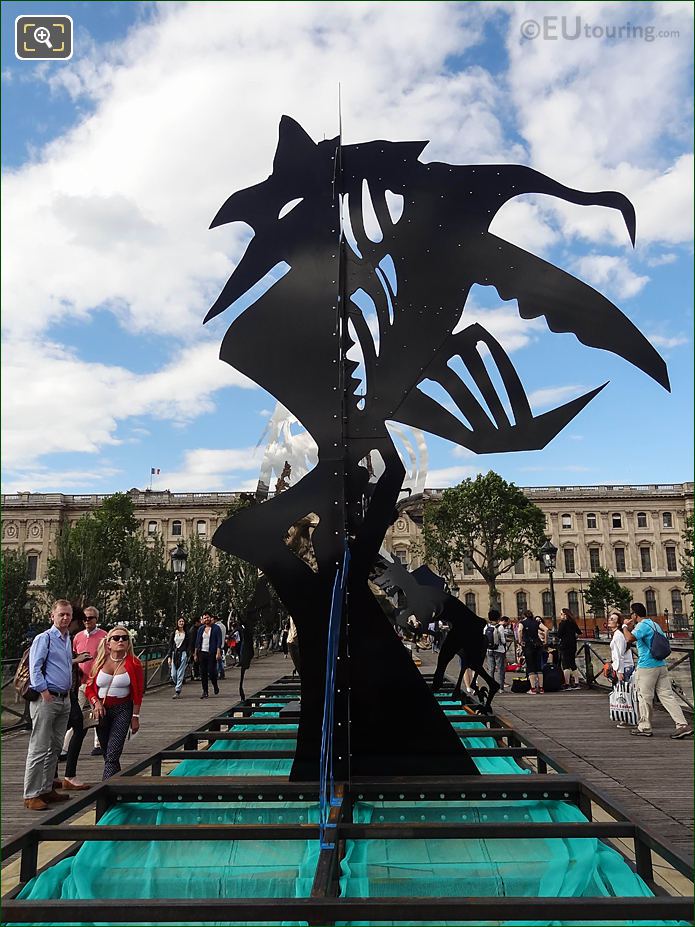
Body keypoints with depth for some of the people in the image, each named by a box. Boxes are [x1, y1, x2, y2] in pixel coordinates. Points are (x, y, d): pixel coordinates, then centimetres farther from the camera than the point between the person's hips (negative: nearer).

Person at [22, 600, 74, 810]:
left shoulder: (68, 640, 15)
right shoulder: (44, 639, -9)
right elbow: (34, 668, -15)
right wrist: (44, 692, -17)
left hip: (64, 699, 8)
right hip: (46, 699, -8)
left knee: (55, 748, 13)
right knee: (39, 748, -4)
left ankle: (46, 789, 23)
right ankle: (31, 795, 3)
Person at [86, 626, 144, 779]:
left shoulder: (133, 663, -8)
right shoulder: (100, 662, 0)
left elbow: (138, 693, -4)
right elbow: (90, 688, 6)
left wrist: (135, 717, -6)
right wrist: (96, 702, -13)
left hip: (123, 710, -4)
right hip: (102, 710, 4)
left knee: (112, 755, -13)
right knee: (107, 754, 15)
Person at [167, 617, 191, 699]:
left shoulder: (186, 633, 6)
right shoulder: (173, 633, 9)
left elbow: (189, 645, 6)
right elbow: (170, 645, 8)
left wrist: (186, 655, -7)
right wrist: (169, 657, 0)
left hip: (183, 654, -2)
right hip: (174, 653, 2)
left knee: (180, 674, -7)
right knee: (173, 674, 0)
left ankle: (177, 692, -4)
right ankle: (177, 687, 26)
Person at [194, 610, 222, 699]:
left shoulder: (216, 628, -1)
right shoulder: (201, 629, 12)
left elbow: (219, 641, -6)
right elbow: (197, 642, 15)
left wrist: (218, 653, -15)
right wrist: (195, 654, 11)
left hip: (212, 653, -4)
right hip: (202, 653, 4)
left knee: (211, 672, -7)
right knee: (203, 673, 3)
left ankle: (215, 686, 20)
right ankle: (205, 691, 11)